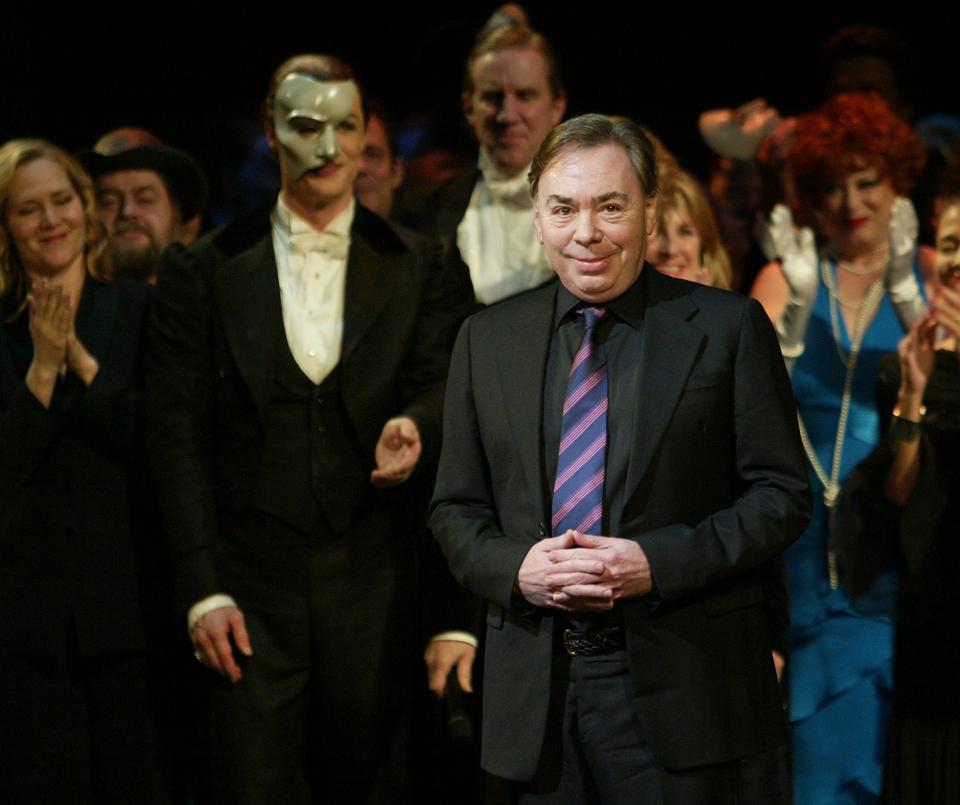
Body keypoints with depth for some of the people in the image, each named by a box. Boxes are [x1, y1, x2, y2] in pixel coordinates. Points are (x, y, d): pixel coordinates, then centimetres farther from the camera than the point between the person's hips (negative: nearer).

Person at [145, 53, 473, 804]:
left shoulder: (418, 269, 9)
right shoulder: (206, 271, 3)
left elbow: (442, 382, 3)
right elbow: (179, 438, 0)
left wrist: (413, 427, -23)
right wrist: (204, 591, -7)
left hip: (374, 584, 2)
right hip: (252, 587, -1)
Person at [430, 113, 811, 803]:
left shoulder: (728, 327, 0)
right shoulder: (487, 340, 11)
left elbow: (782, 495, -2)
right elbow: (456, 508, 13)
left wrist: (657, 563, -16)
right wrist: (515, 567, -9)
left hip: (687, 692, -3)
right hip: (537, 692, 3)